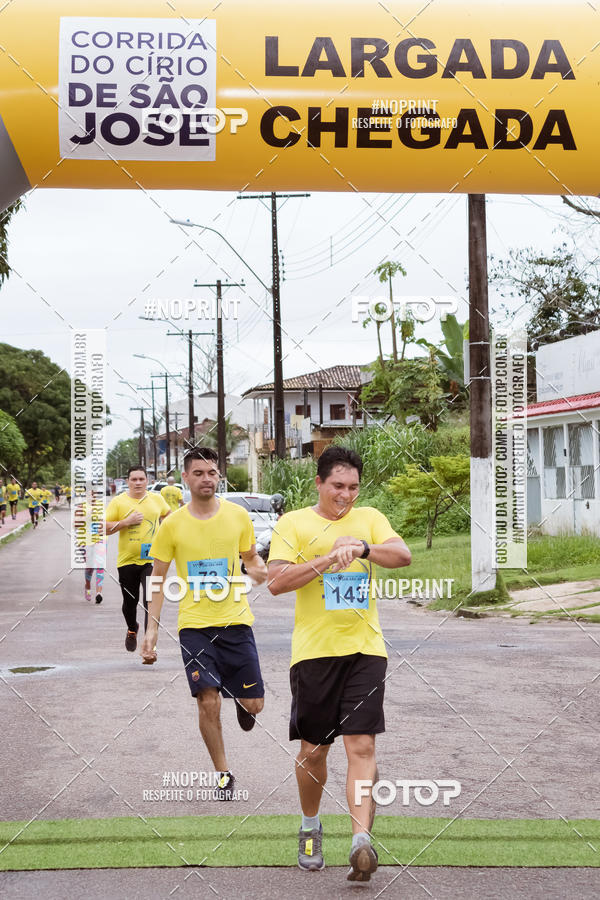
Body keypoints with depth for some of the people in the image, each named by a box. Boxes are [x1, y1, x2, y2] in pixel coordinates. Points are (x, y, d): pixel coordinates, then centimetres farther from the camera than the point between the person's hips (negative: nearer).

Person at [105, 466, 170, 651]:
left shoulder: (157, 499, 6)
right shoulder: (118, 502, -2)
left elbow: (168, 514, 26)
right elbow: (104, 528, -5)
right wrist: (127, 522, -16)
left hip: (152, 560, 0)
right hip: (127, 560, 0)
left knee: (151, 602, -14)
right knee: (130, 602, 13)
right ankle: (132, 630, 43)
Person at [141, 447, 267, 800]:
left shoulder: (238, 515, 0)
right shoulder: (173, 524, -2)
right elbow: (159, 577, 5)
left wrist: (258, 569, -10)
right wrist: (152, 629, -1)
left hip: (236, 620, 1)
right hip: (195, 624, -1)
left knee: (254, 704, 0)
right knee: (208, 702, -8)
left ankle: (241, 701, 39)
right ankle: (224, 774, 12)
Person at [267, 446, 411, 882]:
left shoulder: (369, 518, 10)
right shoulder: (293, 523, 1)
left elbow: (404, 555, -4)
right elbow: (276, 581, -10)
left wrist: (363, 547, -21)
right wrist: (328, 559, -21)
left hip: (365, 649, 1)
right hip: (314, 650, -1)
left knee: (362, 747, -8)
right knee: (313, 751, 8)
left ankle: (361, 840, -11)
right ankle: (310, 828, 31)